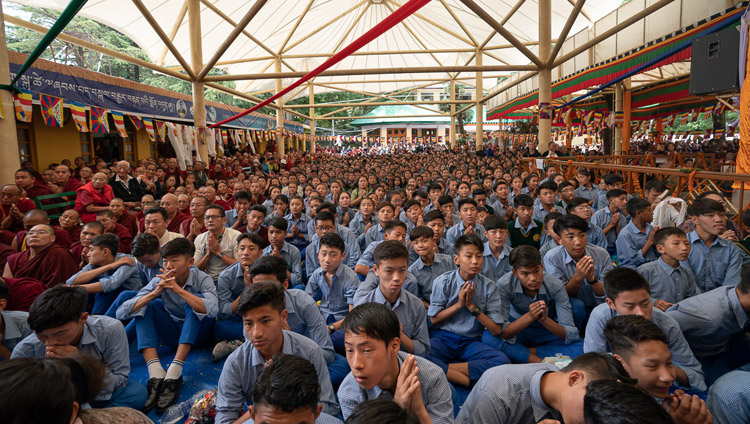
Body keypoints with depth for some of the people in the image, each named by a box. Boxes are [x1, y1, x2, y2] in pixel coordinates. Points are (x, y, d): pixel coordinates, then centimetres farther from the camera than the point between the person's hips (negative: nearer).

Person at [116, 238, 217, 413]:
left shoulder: (202, 279, -18)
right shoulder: (160, 281, -11)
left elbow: (212, 309, -39)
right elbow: (121, 313, -19)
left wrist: (177, 289, -41)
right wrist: (155, 292, -34)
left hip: (197, 332, -3)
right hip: (172, 332, 3)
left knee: (194, 302, -29)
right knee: (146, 305, -16)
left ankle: (173, 374, -37)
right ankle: (156, 374, -33)